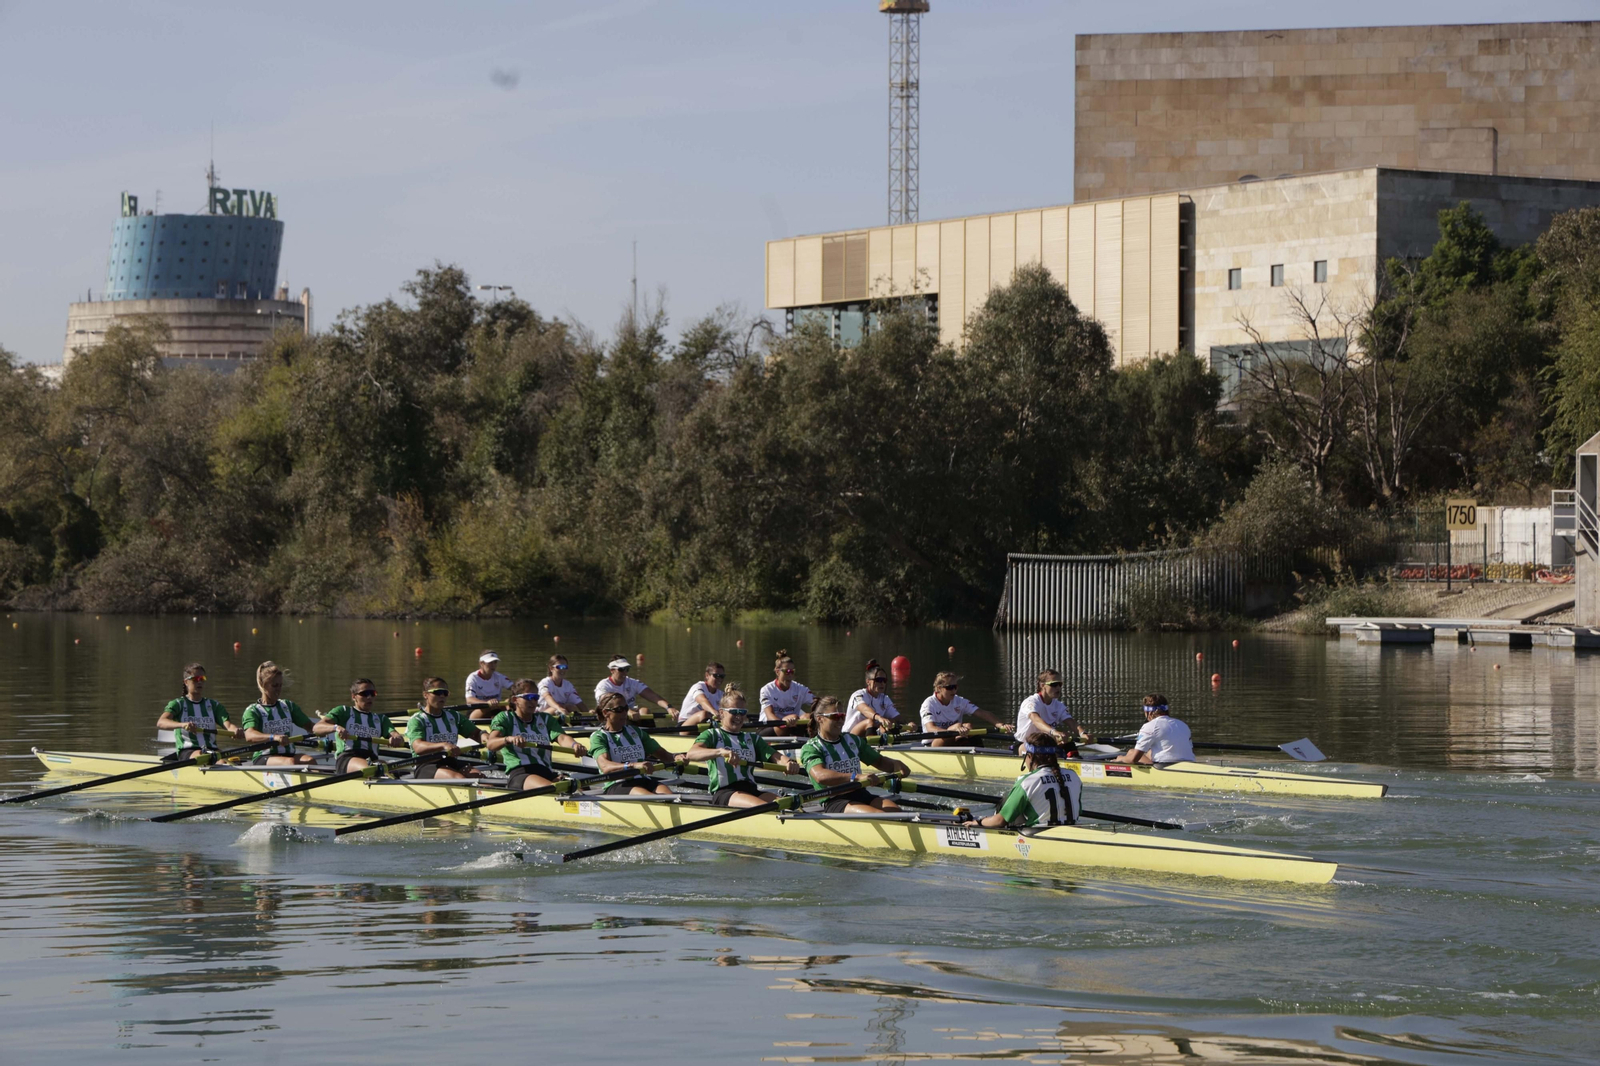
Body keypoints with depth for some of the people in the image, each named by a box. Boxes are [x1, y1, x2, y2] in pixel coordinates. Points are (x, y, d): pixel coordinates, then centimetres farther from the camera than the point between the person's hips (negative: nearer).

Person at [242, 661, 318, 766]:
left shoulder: (288, 706, 20)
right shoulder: (252, 710, 1)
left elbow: (309, 726, 17)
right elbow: (249, 735, -18)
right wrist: (274, 737, -38)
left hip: (289, 754, 4)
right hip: (263, 759, -4)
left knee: (310, 760, -28)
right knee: (291, 762, -35)